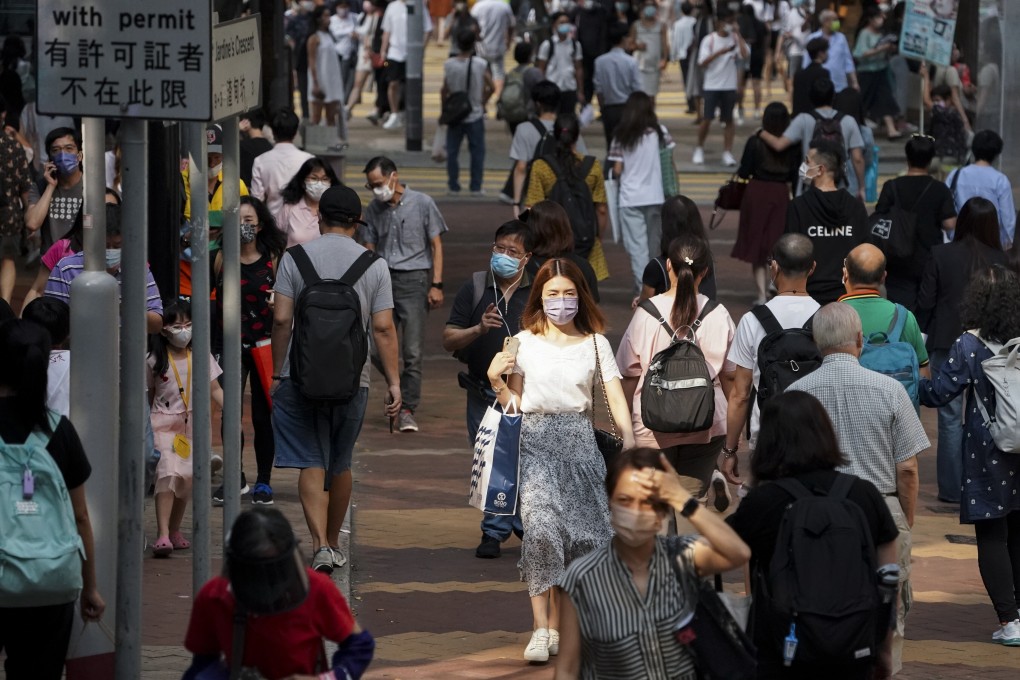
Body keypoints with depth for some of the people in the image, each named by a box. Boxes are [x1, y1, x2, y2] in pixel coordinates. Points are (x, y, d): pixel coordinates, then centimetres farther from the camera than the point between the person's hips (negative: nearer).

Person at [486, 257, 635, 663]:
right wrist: (496, 381, -13)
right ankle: (540, 628, -18)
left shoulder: (595, 343, 6)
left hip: (579, 442, 2)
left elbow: (616, 399, -1)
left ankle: (555, 625, 14)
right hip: (536, 439, -2)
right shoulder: (524, 343, 5)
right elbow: (514, 403, 6)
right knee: (540, 526, -18)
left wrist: (629, 441, -15)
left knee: (578, 535, 0)